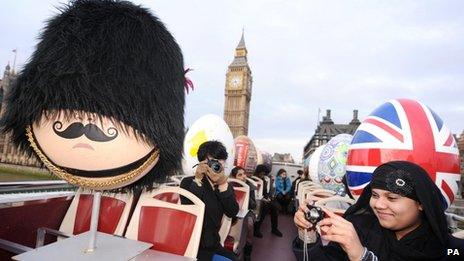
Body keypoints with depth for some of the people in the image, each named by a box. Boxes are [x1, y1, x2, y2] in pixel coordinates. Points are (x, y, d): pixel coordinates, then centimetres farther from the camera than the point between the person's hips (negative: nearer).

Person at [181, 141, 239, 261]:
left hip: (213, 244, 4)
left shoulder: (225, 186, 3)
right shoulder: (188, 182, -6)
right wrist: (197, 180, -23)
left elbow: (232, 213, -12)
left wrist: (223, 184, -23)